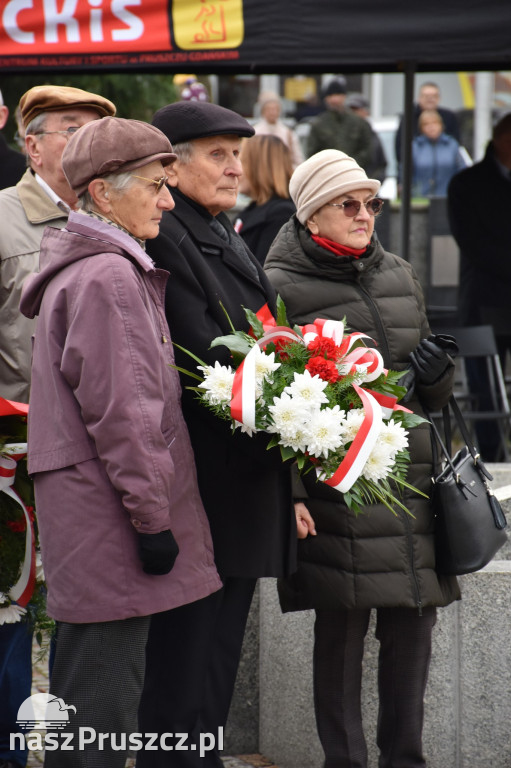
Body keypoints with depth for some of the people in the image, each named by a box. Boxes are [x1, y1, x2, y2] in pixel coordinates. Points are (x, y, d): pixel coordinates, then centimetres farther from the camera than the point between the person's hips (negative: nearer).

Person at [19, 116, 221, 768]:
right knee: (106, 687, -8)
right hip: (109, 513, -11)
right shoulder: (106, 279, -14)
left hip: (84, 510, 11)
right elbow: (118, 412, -19)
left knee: (82, 682, 14)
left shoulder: (85, 270, 19)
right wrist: (151, 516, -17)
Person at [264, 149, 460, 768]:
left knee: (413, 624, 6)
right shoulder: (282, 287, -2)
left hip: (411, 476, 6)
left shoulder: (399, 277, 17)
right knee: (342, 628, -4)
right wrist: (288, 493, -13)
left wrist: (436, 376, 2)